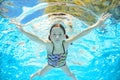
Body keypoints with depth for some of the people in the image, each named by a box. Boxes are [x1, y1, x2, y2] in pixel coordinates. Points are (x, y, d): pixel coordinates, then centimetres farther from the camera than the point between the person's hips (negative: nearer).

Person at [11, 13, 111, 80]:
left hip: (62, 64, 1)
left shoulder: (66, 43, -41)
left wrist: (96, 25, -61)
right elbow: (35, 38, -61)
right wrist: (23, 31, -78)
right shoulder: (48, 44, -44)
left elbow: (81, 34, -52)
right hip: (51, 64, -1)